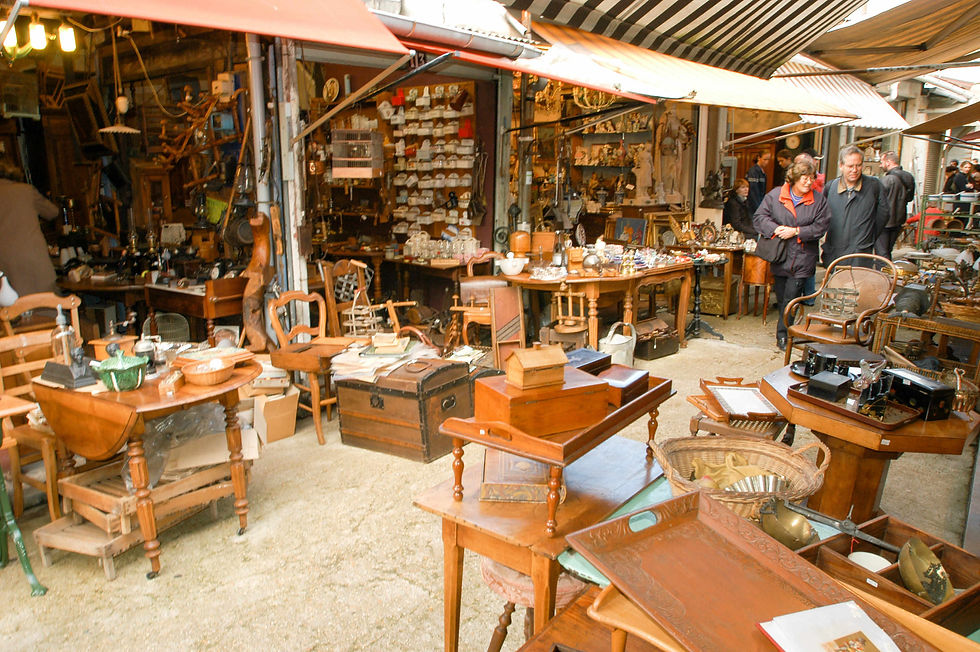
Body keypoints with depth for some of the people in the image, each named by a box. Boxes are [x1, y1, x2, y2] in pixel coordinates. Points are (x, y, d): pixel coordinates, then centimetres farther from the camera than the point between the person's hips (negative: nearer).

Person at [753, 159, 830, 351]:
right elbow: (759, 217, -1)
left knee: (791, 298, -7)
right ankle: (785, 331, 30)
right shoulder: (775, 195, 1)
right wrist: (775, 229, -18)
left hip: (802, 258, -1)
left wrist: (796, 232, -16)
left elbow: (820, 227, -4)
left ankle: (783, 335, 1)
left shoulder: (819, 200, 0)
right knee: (781, 297, 12)